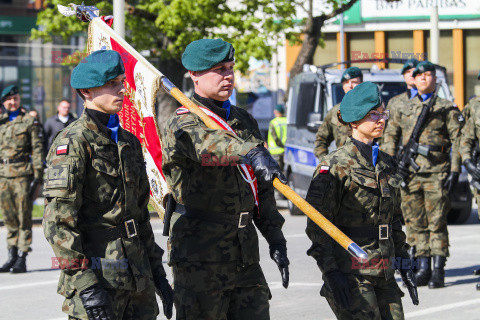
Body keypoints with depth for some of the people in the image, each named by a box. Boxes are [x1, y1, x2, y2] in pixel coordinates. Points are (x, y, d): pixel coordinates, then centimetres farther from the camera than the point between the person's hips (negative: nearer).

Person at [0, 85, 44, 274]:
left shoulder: (29, 122, 3)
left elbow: (37, 150, -1)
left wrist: (37, 176, -6)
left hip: (23, 174, -4)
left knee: (23, 219, -4)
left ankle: (22, 259, -3)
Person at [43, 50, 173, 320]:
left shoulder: (129, 142, 16)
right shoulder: (72, 143, -8)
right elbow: (58, 221, -15)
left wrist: (157, 271, 18)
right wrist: (85, 283, -21)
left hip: (136, 274, 8)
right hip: (97, 273, -8)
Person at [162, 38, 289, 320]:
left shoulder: (245, 122, 17)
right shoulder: (182, 124, -8)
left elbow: (261, 189, 22)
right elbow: (207, 144, -34)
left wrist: (275, 238, 16)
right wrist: (252, 152, -52)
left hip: (245, 255, 7)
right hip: (199, 258, -7)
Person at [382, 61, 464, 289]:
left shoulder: (446, 108, 6)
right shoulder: (403, 109, 15)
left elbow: (457, 140, 2)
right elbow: (390, 135, 15)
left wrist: (454, 170, -7)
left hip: (437, 173, -3)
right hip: (409, 174, 3)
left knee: (437, 223, -5)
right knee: (416, 224, 5)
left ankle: (438, 271, -2)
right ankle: (423, 269, 12)